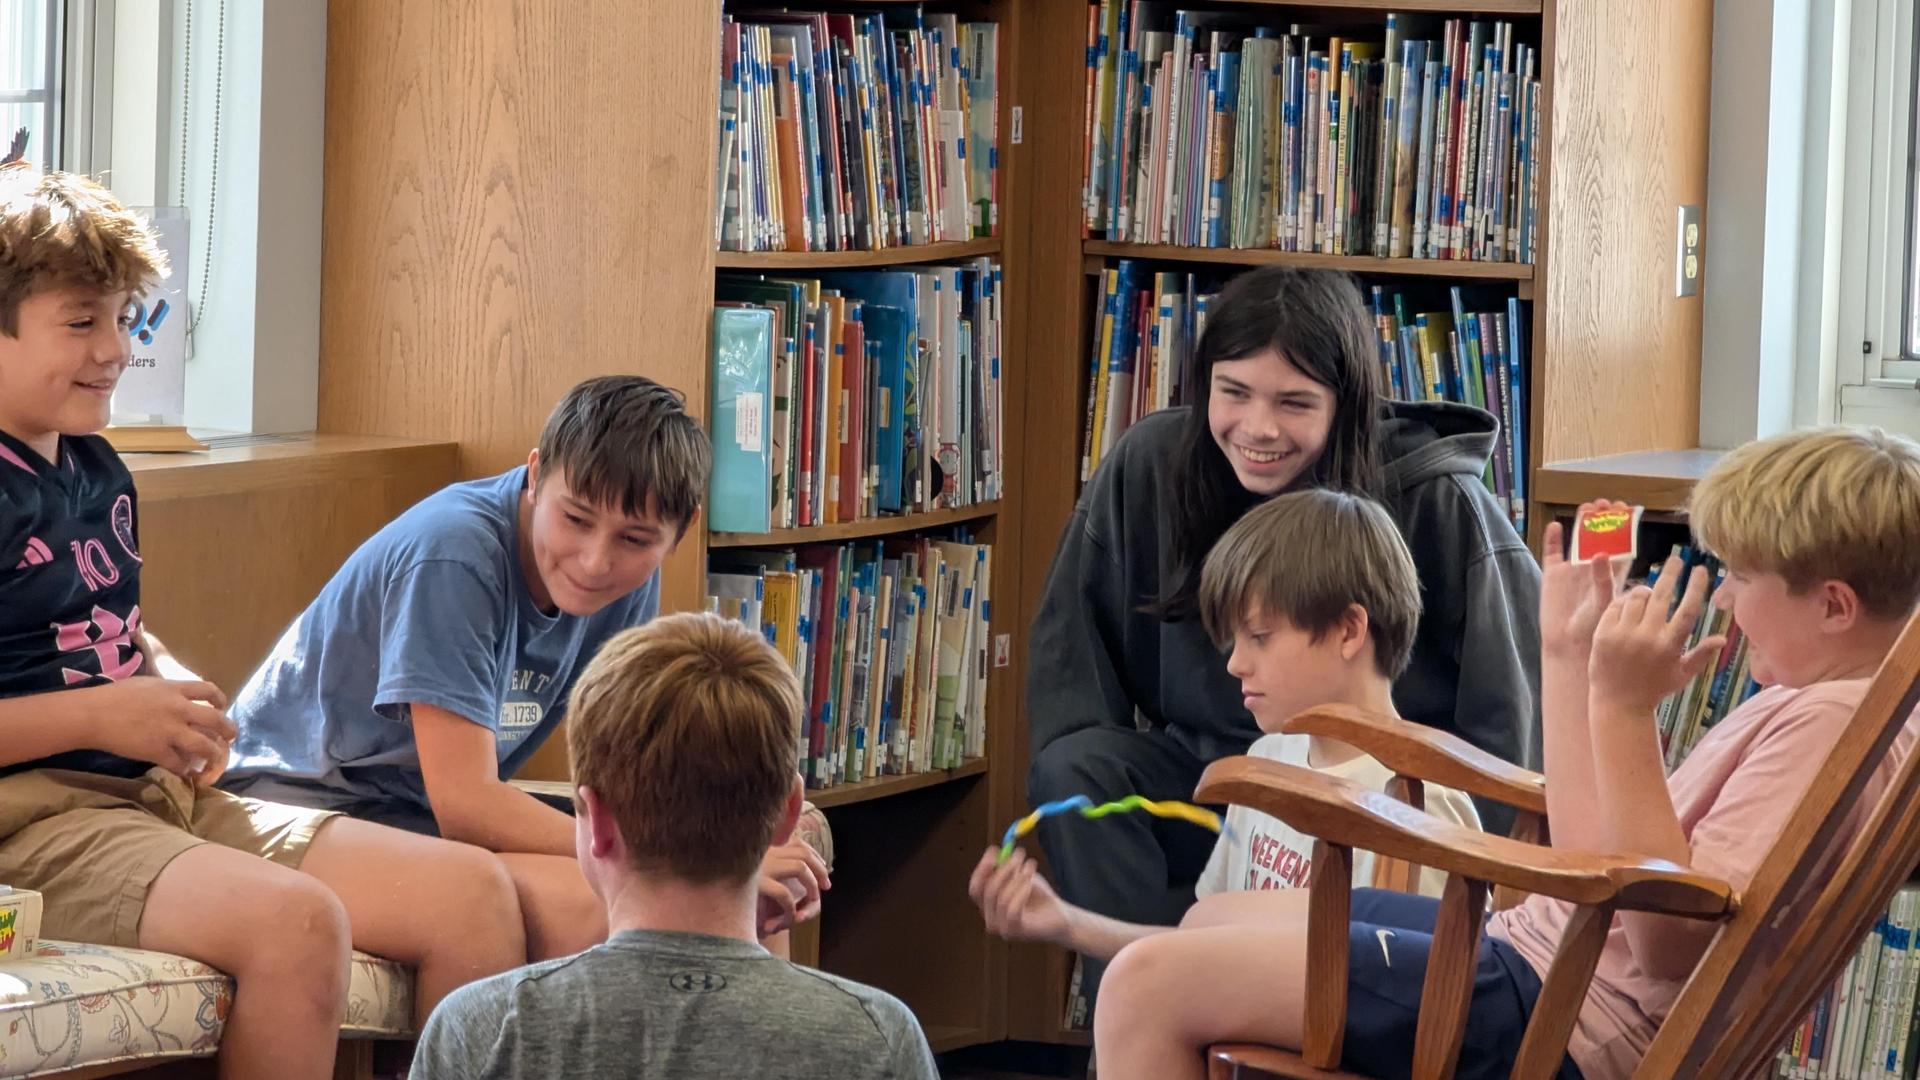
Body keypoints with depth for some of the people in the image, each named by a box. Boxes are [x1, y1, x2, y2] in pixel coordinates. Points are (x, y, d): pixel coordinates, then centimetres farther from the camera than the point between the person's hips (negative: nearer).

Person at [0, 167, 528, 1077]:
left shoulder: (99, 472, 17)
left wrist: (170, 690, 11)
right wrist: (98, 714, -17)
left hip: (165, 795, 9)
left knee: (472, 892, -5)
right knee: (294, 921, -35)